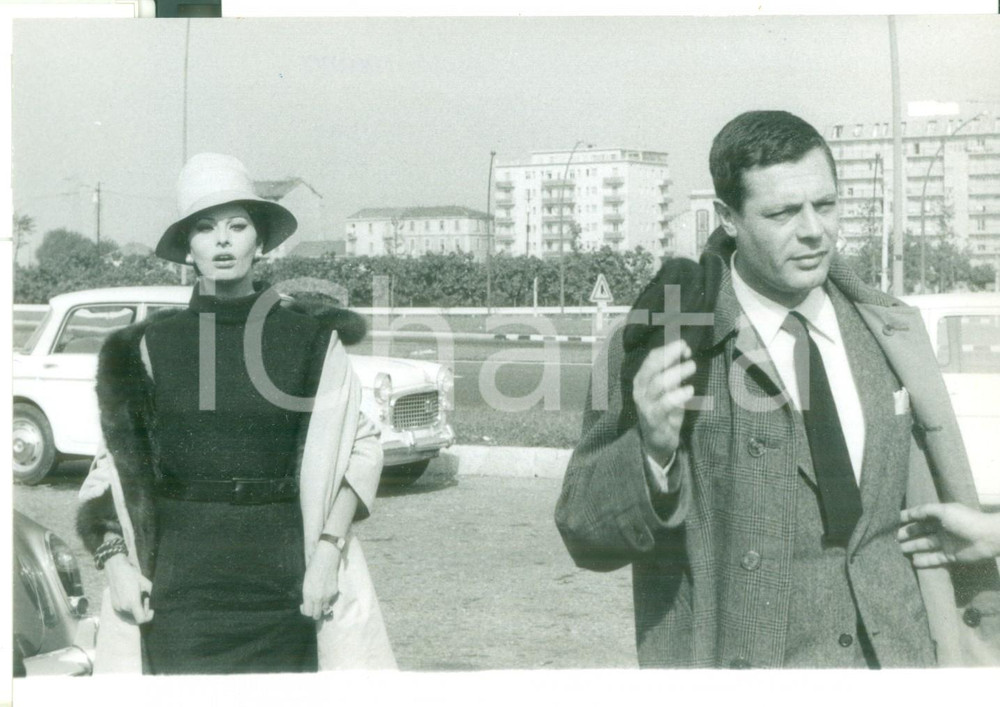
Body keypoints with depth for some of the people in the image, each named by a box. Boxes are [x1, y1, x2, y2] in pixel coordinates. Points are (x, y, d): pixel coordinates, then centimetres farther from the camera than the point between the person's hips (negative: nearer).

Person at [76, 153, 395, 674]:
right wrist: (114, 561, -5)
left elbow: (359, 448, 0)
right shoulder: (150, 347, 5)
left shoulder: (310, 340, 2)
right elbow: (116, 461, 7)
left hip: (282, 574, 0)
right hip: (180, 570, 1)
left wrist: (327, 552, -10)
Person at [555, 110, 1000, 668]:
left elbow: (924, 521, 11)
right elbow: (586, 536, -12)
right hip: (734, 660, -3)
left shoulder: (892, 335, 3)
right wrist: (652, 450, -28)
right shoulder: (662, 348, -11)